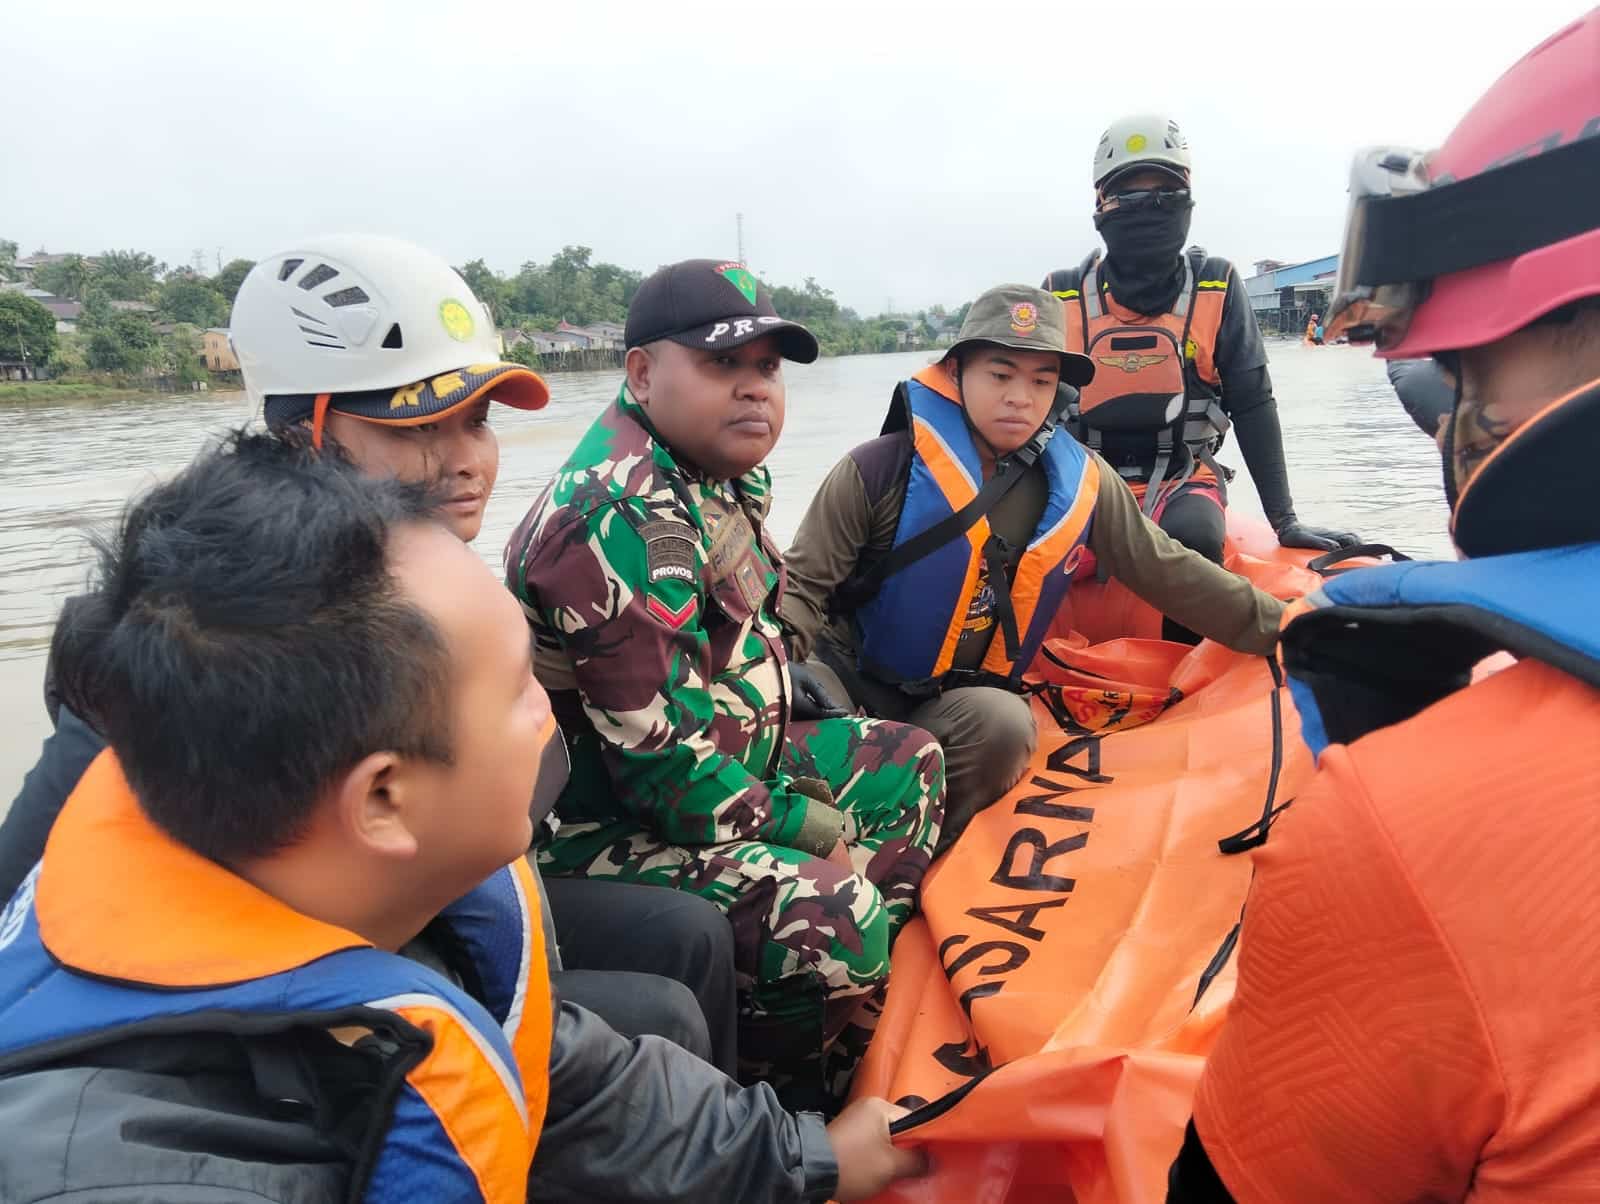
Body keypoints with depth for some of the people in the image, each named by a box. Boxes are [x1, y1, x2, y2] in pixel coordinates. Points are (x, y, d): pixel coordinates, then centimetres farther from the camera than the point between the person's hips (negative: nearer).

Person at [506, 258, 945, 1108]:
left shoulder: (728, 471, 5)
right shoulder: (623, 522, -27)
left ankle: (874, 1008, 16)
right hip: (610, 825, -10)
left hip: (729, 757, 10)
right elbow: (665, 760, -28)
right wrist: (811, 828, -17)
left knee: (909, 763, 15)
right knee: (833, 919, -29)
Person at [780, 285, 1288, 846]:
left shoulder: (1080, 484, -1)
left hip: (967, 702, 3)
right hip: (848, 676, -2)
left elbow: (1169, 572, 9)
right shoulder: (881, 470, -14)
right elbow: (802, 585, -10)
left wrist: (1283, 627, 11)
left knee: (1004, 725, -31)